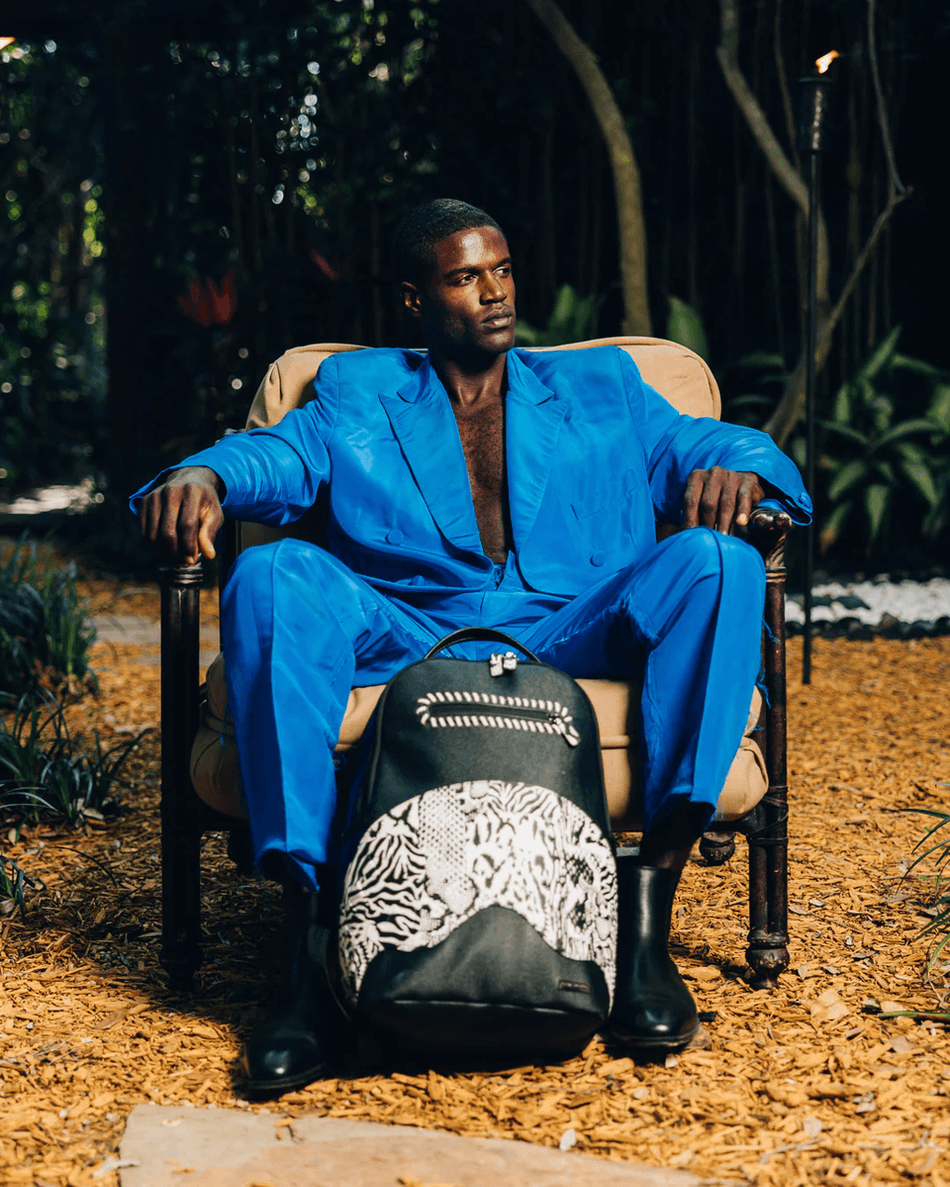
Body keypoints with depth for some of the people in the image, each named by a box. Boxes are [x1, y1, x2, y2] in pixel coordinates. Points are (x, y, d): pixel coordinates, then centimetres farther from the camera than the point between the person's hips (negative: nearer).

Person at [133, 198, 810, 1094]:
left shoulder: (598, 386, 25)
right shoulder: (358, 391, 22)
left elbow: (693, 443, 12)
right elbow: (281, 456, 4)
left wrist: (733, 467, -14)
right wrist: (203, 477, -20)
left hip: (571, 641, 1)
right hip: (405, 640, 0)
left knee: (715, 564, -26)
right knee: (272, 575, -28)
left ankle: (647, 912, -29)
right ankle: (310, 929, -32)